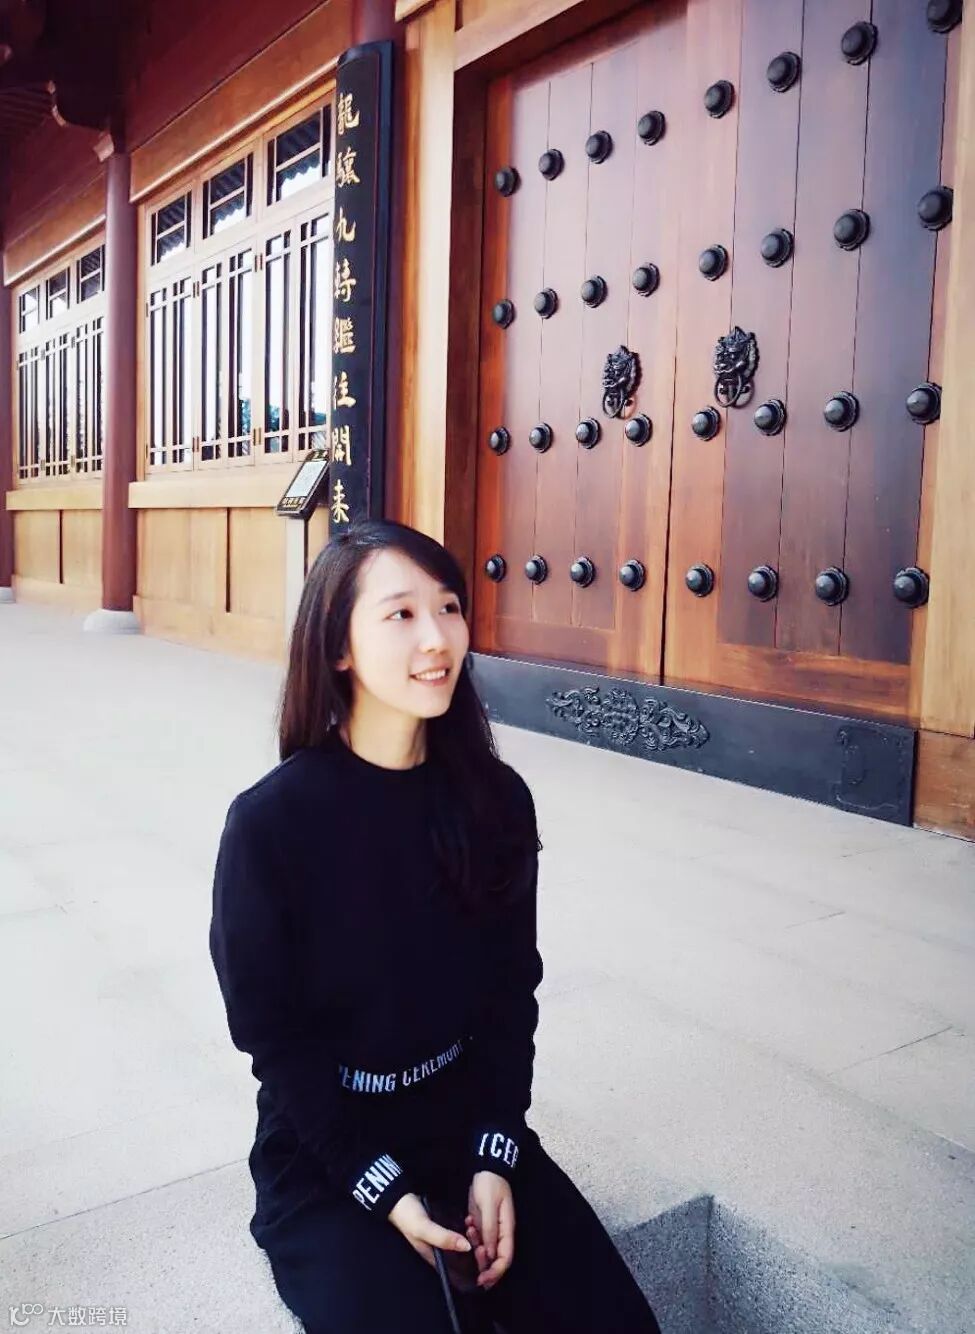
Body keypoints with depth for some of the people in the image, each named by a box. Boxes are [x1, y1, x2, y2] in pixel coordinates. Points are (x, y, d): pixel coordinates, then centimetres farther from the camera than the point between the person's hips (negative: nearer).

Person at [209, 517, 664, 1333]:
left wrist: (495, 1156, -9)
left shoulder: (497, 799, -6)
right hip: (324, 1153, -3)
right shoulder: (271, 821, -18)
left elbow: (510, 993, 0)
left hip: (467, 1121, 3)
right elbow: (274, 1036, -11)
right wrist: (383, 1188, -14)